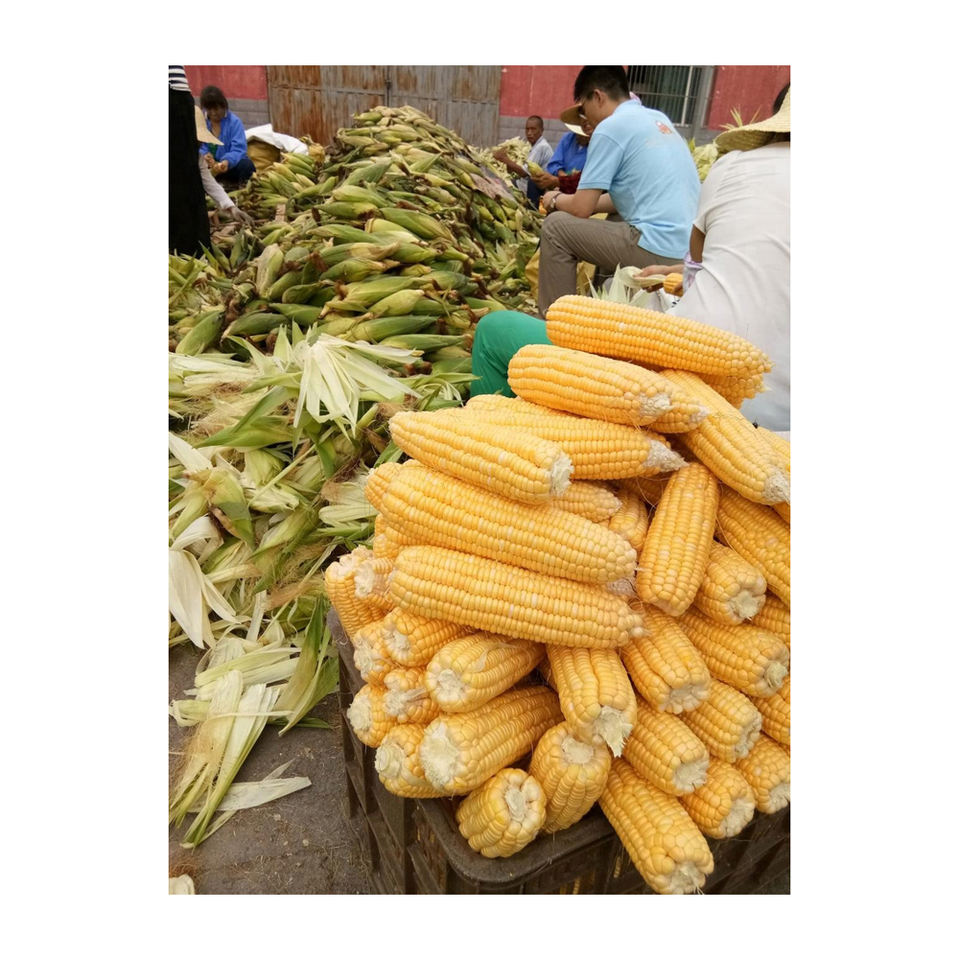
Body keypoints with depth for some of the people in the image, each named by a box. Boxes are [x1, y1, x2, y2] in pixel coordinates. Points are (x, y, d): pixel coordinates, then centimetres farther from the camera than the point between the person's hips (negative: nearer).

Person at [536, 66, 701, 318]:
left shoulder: (610, 127, -6)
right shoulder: (658, 118, 19)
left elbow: (581, 209, -6)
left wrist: (555, 200, 16)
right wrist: (572, 200, 27)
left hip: (660, 252, -9)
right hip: (690, 247, 9)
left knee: (555, 226, 2)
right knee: (612, 220, 35)